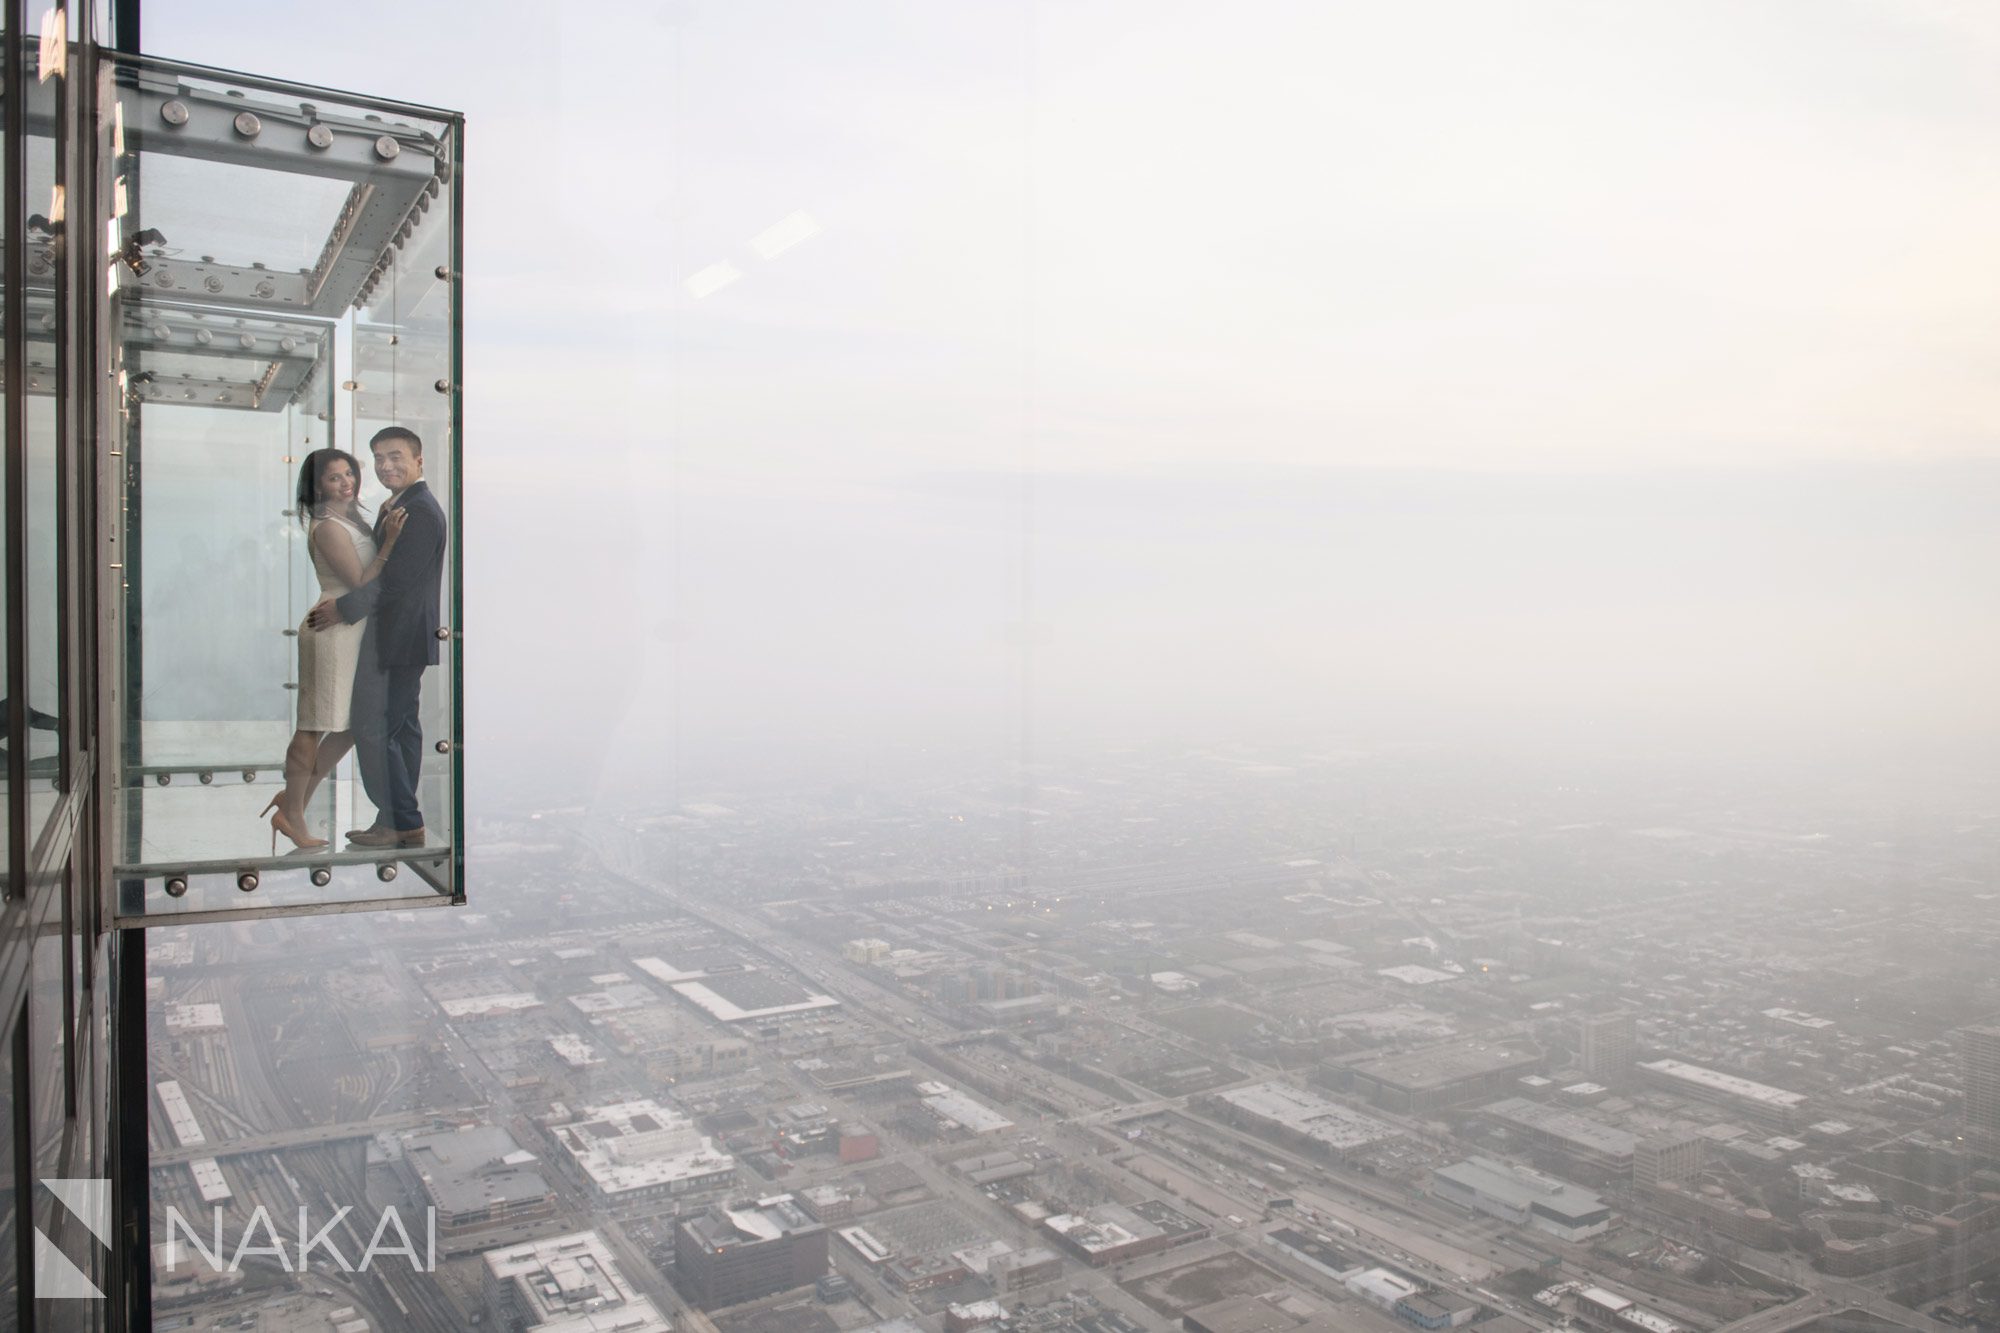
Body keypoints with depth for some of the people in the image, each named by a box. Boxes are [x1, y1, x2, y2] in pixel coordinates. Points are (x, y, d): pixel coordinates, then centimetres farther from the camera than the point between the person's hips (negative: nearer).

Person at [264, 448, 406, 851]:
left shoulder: (351, 519, 14)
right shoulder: (328, 527, -14)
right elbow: (361, 582, -17)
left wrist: (385, 531, 8)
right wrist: (389, 541, -21)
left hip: (353, 630, 10)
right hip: (333, 630, -10)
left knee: (351, 724, 13)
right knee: (314, 726, -2)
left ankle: (292, 799, 24)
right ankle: (292, 814, 8)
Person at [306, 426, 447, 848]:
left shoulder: (420, 510, -16)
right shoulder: (399, 507, 17)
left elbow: (398, 580, -22)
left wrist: (343, 608, -13)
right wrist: (342, 603, 3)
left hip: (398, 638, -11)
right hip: (397, 638, 11)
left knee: (375, 729, -8)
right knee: (401, 727, 13)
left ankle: (400, 823, -1)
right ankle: (402, 822, 21)